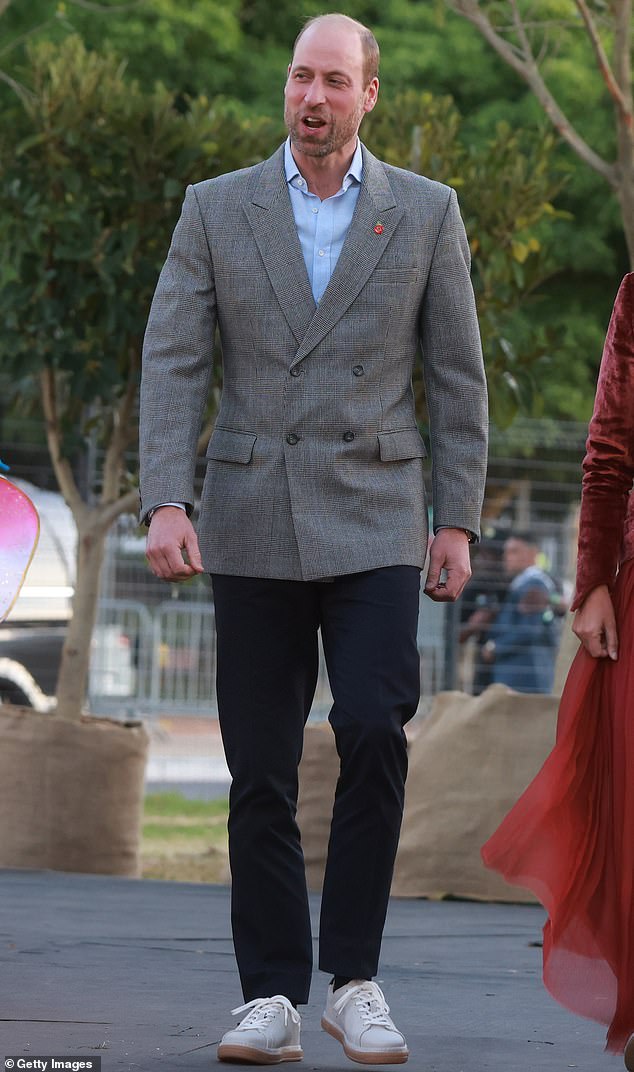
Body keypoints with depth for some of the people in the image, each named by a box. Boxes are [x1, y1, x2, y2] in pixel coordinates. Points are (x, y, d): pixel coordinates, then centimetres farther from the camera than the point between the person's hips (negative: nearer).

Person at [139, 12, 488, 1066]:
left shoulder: (426, 212, 5)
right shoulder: (218, 209, 5)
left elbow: (457, 377, 6)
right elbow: (172, 364, -1)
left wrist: (457, 522, 1)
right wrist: (165, 504, -12)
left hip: (373, 523, -1)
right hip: (252, 524, 1)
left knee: (374, 733, -17)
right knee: (261, 771, 1)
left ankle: (353, 980, -5)